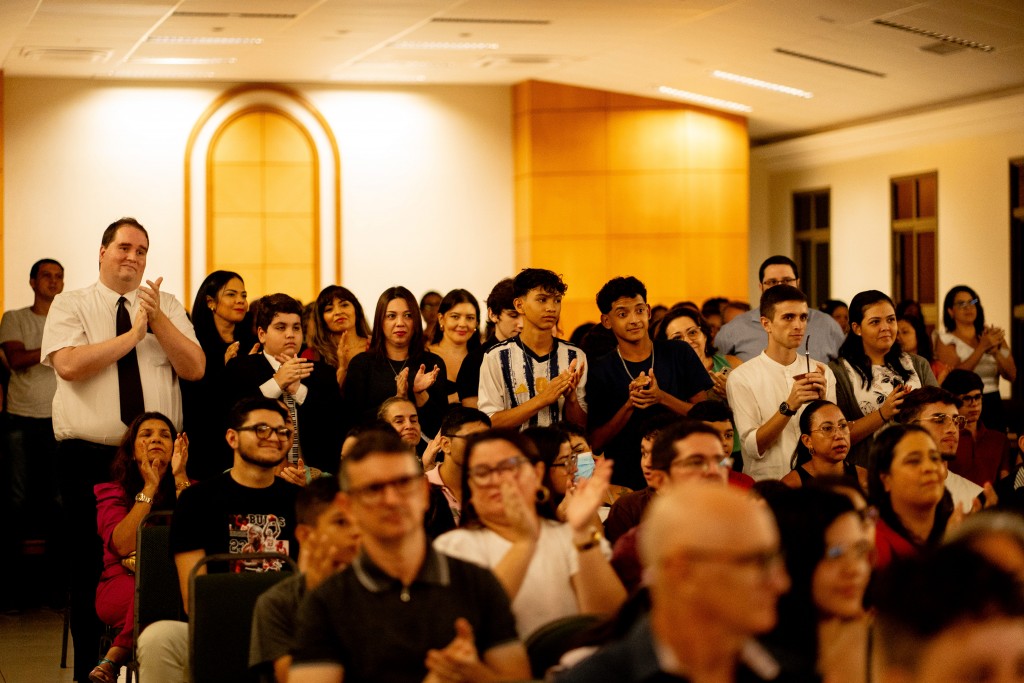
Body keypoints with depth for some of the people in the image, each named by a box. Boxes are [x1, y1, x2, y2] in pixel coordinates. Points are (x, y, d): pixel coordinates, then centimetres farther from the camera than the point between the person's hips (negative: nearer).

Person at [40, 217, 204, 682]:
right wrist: (132, 334, -11)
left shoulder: (167, 308, 11)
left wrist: (157, 319, -11)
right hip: (89, 456, -2)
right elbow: (69, 365, -14)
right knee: (91, 569, 2)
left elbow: (195, 368, -1)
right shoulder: (71, 305, 4)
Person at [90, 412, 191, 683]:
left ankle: (113, 658, -28)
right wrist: (150, 488, -8)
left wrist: (179, 478, -8)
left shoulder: (189, 488, 14)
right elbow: (122, 546, -11)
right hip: (121, 586, -2)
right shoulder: (112, 492, 10)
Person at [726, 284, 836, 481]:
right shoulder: (741, 378, -1)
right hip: (766, 485, -3)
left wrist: (821, 400, -9)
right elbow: (752, 447, -8)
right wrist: (789, 406, -18)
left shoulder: (823, 373, 11)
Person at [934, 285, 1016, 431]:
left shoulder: (994, 335, 13)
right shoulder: (946, 340, 1)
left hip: (994, 407, 4)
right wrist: (982, 347, -19)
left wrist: (995, 352, -13)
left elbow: (1012, 376, 4)